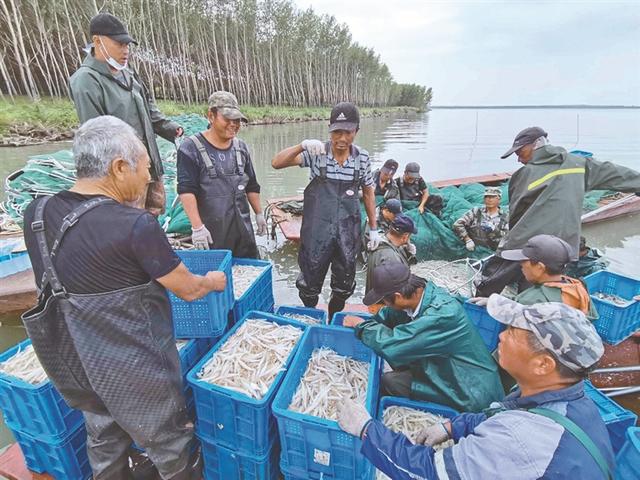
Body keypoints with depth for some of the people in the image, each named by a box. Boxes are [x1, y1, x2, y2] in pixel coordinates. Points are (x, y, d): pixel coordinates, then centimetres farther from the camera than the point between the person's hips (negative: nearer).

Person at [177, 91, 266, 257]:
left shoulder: (241, 147, 10)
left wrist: (259, 213, 16)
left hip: (243, 228, 5)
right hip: (211, 232, -5)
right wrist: (197, 226, -19)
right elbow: (186, 190, -13)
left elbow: (252, 185, 17)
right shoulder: (191, 148, -7)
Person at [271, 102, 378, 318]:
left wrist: (373, 228, 11)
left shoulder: (363, 158, -1)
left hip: (348, 233, 2)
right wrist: (302, 146, -31)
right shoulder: (316, 153, -8)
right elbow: (277, 163, -15)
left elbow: (368, 192, 10)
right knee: (310, 284, 12)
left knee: (344, 286, 16)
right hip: (316, 232, -2)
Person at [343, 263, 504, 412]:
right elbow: (388, 314, 7)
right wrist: (367, 324, -7)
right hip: (446, 369, 8)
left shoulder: (442, 314, -33)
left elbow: (391, 345, -32)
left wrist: (362, 325, -16)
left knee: (389, 382, -13)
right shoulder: (418, 291, -10)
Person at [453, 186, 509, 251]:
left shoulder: (505, 217, 11)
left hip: (493, 253, 1)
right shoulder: (476, 212, 9)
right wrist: (467, 240, -10)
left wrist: (494, 230, -15)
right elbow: (457, 225, 0)